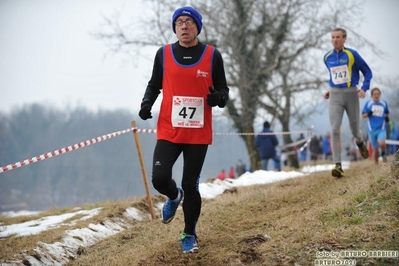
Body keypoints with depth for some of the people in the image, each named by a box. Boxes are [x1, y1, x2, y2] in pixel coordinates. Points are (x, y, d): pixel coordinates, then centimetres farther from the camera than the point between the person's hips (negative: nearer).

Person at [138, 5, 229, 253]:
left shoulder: (212, 55, 1)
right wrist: (147, 102, -6)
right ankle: (174, 196, 27)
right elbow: (154, 84, 14)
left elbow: (223, 89, 5)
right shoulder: (164, 54, 3)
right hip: (169, 131, 1)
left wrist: (219, 97, -18)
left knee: (191, 185, 1)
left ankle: (190, 234, 21)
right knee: (159, 179, -11)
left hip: (199, 134, -1)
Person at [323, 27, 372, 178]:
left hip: (351, 94, -2)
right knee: (335, 130, -15)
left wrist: (364, 88, -11)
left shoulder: (352, 54, -5)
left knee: (354, 130, 10)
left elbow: (367, 72, 2)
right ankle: (338, 166, -19)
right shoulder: (327, 57, 7)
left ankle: (360, 142, 50)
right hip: (335, 96, 2)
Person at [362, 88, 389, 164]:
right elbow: (363, 115, 4)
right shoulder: (368, 103, -1)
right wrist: (368, 114, -17)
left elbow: (387, 112, 21)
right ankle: (376, 164, 25)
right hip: (372, 129, 0)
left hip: (381, 129, 0)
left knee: (381, 143, -26)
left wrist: (387, 117, 0)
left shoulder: (384, 103, 3)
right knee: (375, 149, 5)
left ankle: (383, 153, 6)